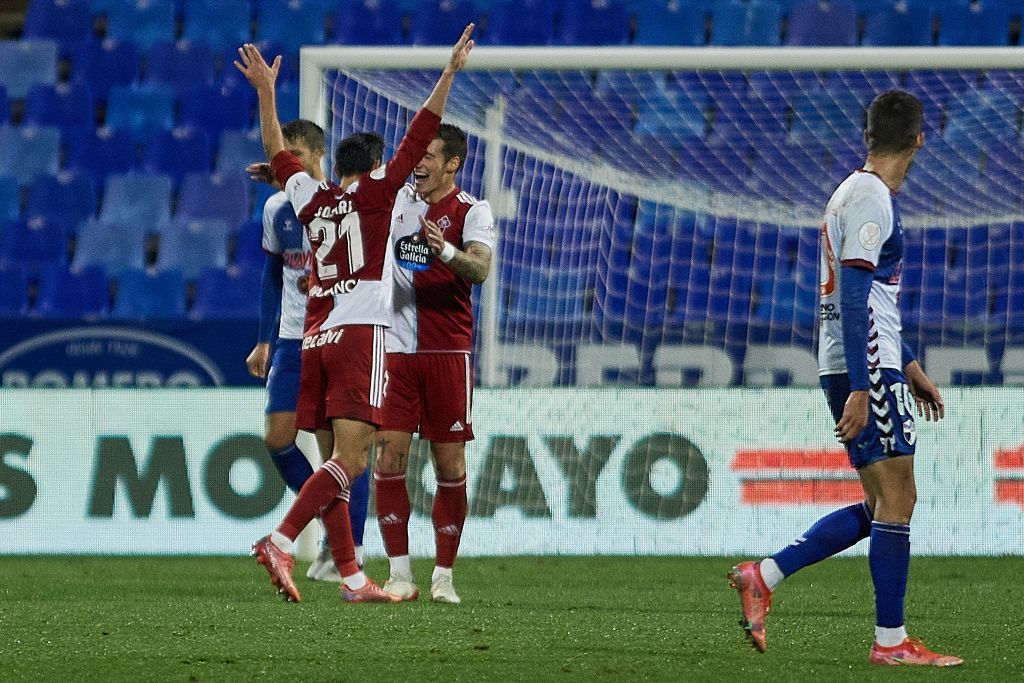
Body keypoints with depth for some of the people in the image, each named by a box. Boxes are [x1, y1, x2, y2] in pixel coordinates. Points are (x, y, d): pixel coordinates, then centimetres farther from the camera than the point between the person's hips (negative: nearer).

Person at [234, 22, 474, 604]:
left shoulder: (313, 200, 15)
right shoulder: (376, 194, 3)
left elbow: (278, 152, 29)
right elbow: (418, 138, -1)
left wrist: (266, 91, 38)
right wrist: (450, 74, 1)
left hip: (316, 338, 6)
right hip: (361, 334, -6)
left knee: (338, 462, 6)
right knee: (351, 457, -12)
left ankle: (352, 577, 3)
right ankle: (281, 542, -28)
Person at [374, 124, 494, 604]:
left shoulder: (471, 212, -3)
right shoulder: (397, 200, 10)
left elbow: (480, 269, -20)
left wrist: (447, 251, -39)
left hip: (447, 353, -3)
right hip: (395, 349, 3)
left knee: (450, 468, -1)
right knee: (388, 461, -5)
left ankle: (443, 577, 6)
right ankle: (399, 574, 1)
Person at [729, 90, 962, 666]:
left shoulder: (856, 192, 19)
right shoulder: (871, 198, -13)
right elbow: (854, 300, -19)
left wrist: (910, 366, 28)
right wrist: (860, 390, -24)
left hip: (866, 367, 10)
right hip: (866, 367, -10)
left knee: (882, 505, 10)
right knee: (897, 498, -6)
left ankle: (764, 576, 8)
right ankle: (891, 641, -4)